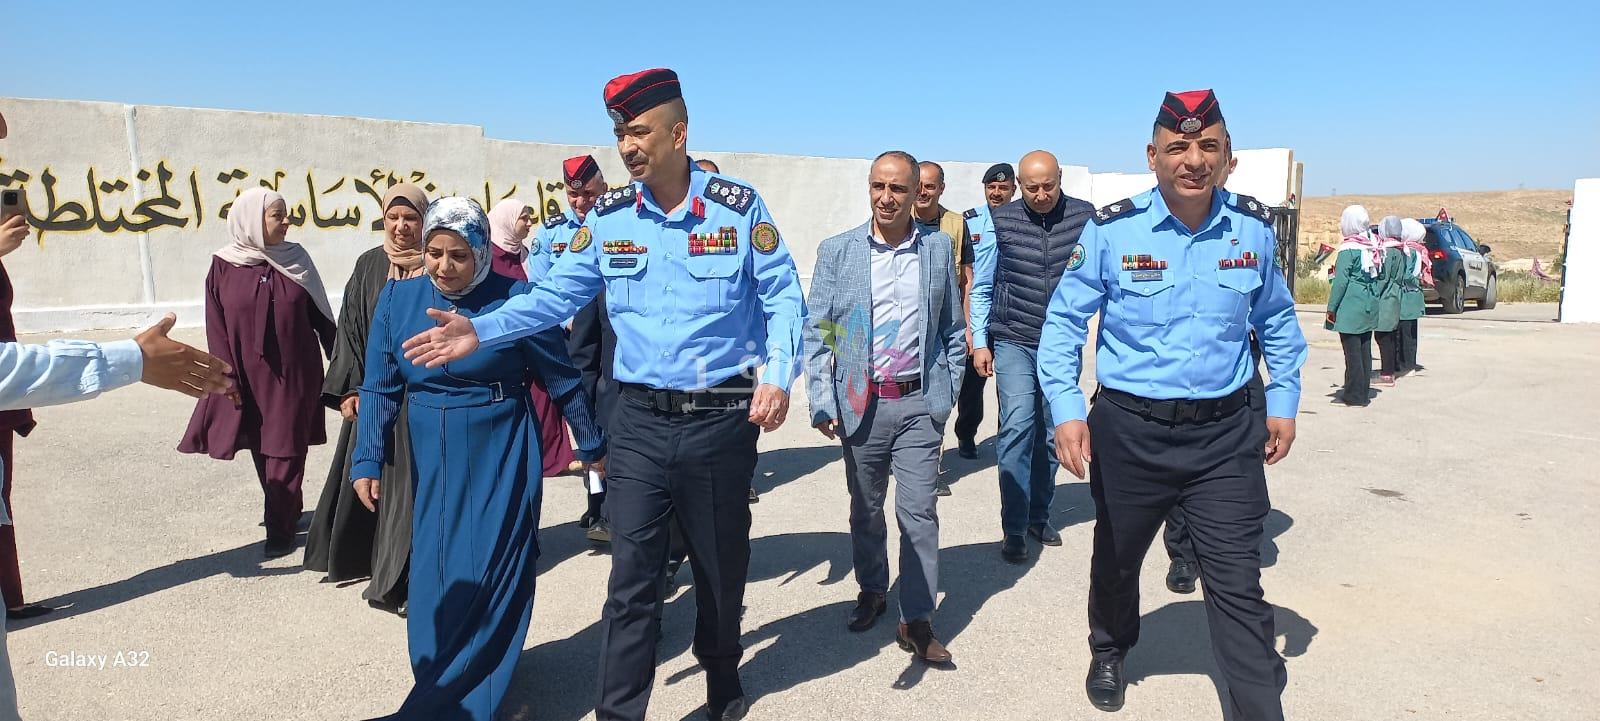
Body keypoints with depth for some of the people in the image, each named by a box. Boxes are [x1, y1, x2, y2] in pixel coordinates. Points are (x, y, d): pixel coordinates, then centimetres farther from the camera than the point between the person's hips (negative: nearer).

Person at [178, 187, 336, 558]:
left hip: (294, 375, -1)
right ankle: (288, 511, 31)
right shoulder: (224, 266, -3)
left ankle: (280, 528, 8)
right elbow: (216, 326, -2)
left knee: (285, 452, 0)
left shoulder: (297, 259, -1)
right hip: (249, 378, 1)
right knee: (262, 451, 13)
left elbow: (321, 316, 3)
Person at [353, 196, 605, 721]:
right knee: (434, 578, 11)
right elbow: (379, 391, 2)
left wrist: (593, 446, 3)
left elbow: (564, 379, -4)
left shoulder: (515, 299, -12)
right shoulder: (397, 298, -2)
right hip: (432, 458, 4)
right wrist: (367, 463, -6)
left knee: (489, 575, -2)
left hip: (502, 455, -4)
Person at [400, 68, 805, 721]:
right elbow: (557, 295, 6)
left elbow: (783, 299, -3)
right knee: (631, 575, 1)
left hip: (723, 419, -1)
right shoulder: (607, 217, 3)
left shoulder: (739, 207, -5)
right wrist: (481, 330, -6)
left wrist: (778, 376, -17)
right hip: (640, 421, 1)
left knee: (720, 567, 15)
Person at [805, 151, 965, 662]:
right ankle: (871, 590, 37)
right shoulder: (837, 251, 0)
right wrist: (822, 402, -7)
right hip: (861, 404, 0)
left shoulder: (939, 248, 4)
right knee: (866, 509, 14)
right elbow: (817, 332, 0)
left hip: (920, 404, 0)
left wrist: (948, 393, 5)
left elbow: (953, 329, 10)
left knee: (919, 511, -2)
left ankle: (917, 621, 11)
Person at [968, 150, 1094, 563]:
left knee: (1052, 433, 10)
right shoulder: (1001, 222, 0)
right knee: (1018, 427, -12)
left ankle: (1038, 516, 27)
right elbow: (981, 287, 7)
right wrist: (979, 342, 4)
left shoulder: (1084, 217, -2)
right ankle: (1014, 529, -4)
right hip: (1014, 343, -1)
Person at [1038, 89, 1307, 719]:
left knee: (1238, 586, 0)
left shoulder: (1253, 226, 0)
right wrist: (1066, 410, -14)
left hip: (1226, 434, 1)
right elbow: (1065, 320, -4)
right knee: (1116, 560, 20)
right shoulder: (1111, 229, -10)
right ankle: (1109, 654, 48)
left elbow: (1276, 319, 15)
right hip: (1130, 431, 0)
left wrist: (1284, 402, 10)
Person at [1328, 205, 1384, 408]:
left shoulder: (1349, 248, -13)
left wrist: (1332, 307, -11)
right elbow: (1382, 277, 13)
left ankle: (1354, 397, -1)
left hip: (1351, 308, -8)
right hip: (1369, 309, 8)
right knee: (1364, 350, 12)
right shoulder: (1374, 245, 9)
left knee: (1352, 351, -4)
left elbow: (1341, 280, -15)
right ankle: (1362, 392, 20)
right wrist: (1374, 297, 20)